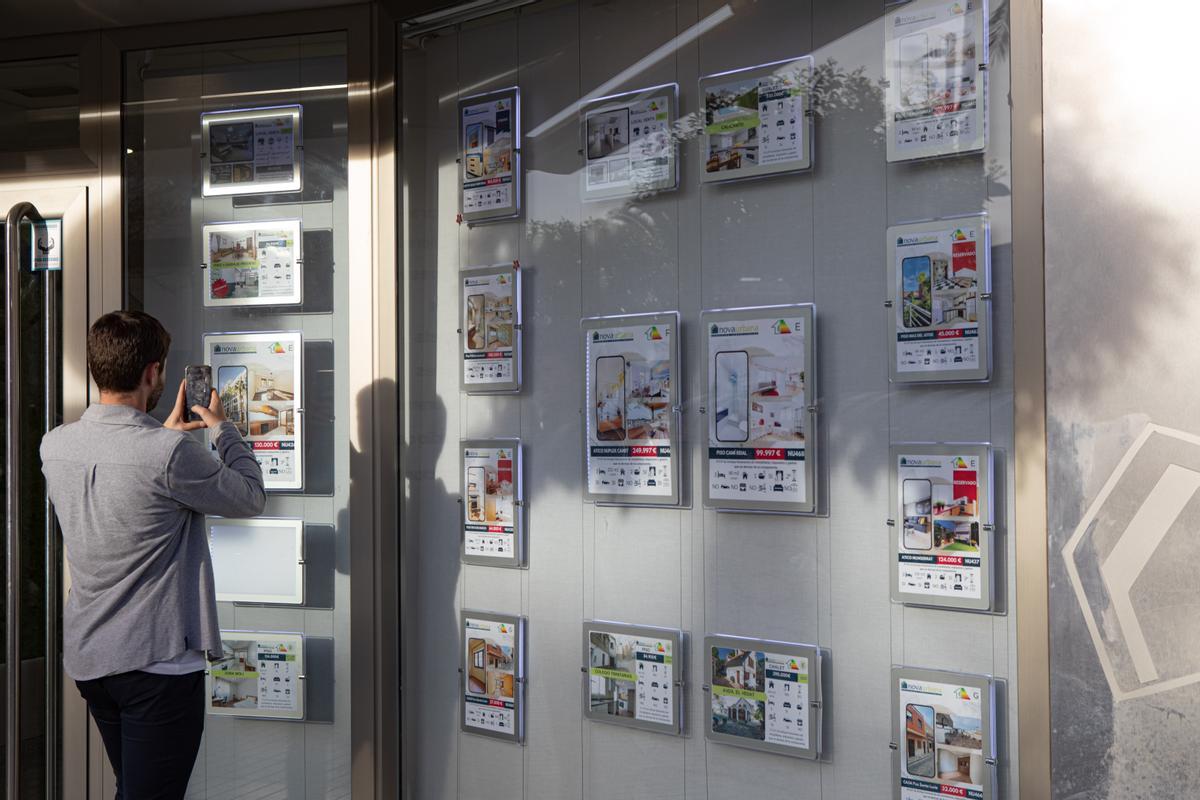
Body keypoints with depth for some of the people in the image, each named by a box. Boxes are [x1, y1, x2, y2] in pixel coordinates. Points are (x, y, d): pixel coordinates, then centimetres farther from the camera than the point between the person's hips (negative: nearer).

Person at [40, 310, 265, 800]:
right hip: (157, 661, -8)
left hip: (86, 658, 8)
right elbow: (250, 498, -7)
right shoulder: (170, 452, -23)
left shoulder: (54, 446, 0)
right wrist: (221, 427, 6)